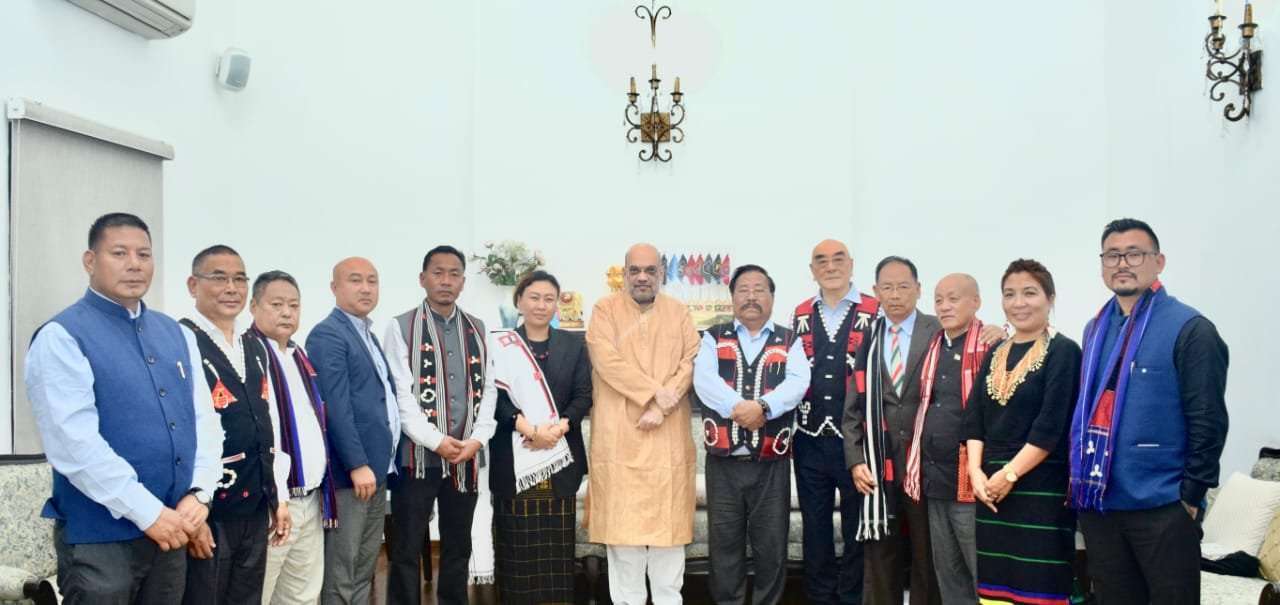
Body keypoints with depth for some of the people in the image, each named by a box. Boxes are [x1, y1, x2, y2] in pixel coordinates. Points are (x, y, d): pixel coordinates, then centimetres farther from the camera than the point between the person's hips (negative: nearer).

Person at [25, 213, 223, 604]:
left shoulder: (175, 334, 10)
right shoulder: (61, 337, -9)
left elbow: (204, 418, 7)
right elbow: (76, 444, -18)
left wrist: (198, 493, -8)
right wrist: (148, 513, -18)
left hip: (173, 531, 6)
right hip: (99, 538, -6)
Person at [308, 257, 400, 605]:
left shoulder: (369, 336, 17)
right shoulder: (327, 334, -11)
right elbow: (335, 406, -19)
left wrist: (380, 463, 14)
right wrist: (357, 464, -21)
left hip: (376, 467, 9)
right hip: (350, 470, -9)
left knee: (364, 569, 16)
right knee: (340, 572, 0)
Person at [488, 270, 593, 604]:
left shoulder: (573, 344, 11)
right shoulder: (500, 345, 4)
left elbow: (583, 396, 5)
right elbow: (496, 396, -4)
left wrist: (557, 428, -12)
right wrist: (529, 429, -17)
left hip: (560, 458, 2)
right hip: (514, 457, -2)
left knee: (557, 546, 3)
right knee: (517, 545, 0)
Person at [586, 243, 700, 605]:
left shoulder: (679, 312, 12)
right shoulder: (605, 309, 3)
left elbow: (690, 362, 1)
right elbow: (607, 361, -10)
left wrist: (662, 407, -12)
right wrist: (654, 392, -15)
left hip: (669, 437, 2)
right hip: (619, 436, -2)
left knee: (668, 519, 5)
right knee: (622, 521, 0)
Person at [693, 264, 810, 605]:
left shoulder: (789, 342, 8)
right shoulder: (714, 338, 8)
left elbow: (798, 382, -9)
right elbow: (704, 380, -9)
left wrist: (764, 406, -26)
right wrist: (738, 407, -23)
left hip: (772, 462, 0)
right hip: (723, 460, 0)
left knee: (771, 544, 7)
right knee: (724, 542, 9)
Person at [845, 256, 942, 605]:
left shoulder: (939, 334, 0)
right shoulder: (866, 340, 9)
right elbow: (853, 408, 8)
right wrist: (855, 460, -1)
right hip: (877, 465, 3)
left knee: (928, 556, 7)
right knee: (880, 556, 9)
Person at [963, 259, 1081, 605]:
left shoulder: (1063, 352, -5)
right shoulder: (995, 354, 13)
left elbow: (1051, 426, -13)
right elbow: (974, 417, 8)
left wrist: (1009, 475, -13)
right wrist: (976, 472, -5)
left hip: (1041, 488, -6)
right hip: (991, 489, 6)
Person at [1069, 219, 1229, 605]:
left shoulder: (1189, 329, -9)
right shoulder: (1095, 329, 10)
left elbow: (1208, 422, -12)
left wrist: (1190, 496, -13)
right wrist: (1080, 476, 13)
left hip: (1161, 508, -6)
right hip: (1098, 504, 6)